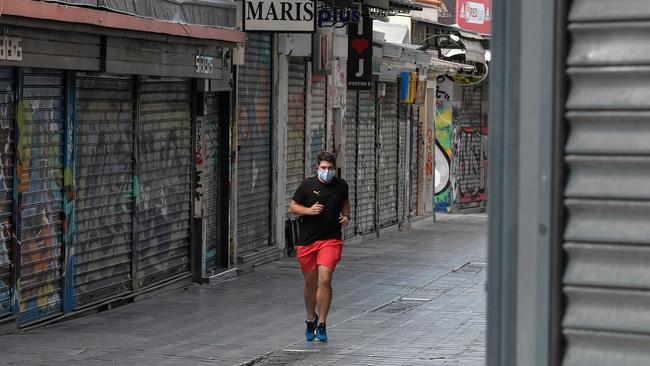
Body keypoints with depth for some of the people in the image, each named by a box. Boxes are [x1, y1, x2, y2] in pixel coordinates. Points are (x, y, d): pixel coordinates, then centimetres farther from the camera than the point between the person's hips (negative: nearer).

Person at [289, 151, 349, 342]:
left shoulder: (341, 185, 5)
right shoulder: (307, 185, -2)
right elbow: (292, 207, 4)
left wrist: (345, 216, 6)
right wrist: (309, 210, -13)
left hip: (331, 239, 0)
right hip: (306, 240, 0)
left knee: (324, 280, -15)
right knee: (310, 282, 12)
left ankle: (322, 325, -5)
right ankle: (311, 319, 35)